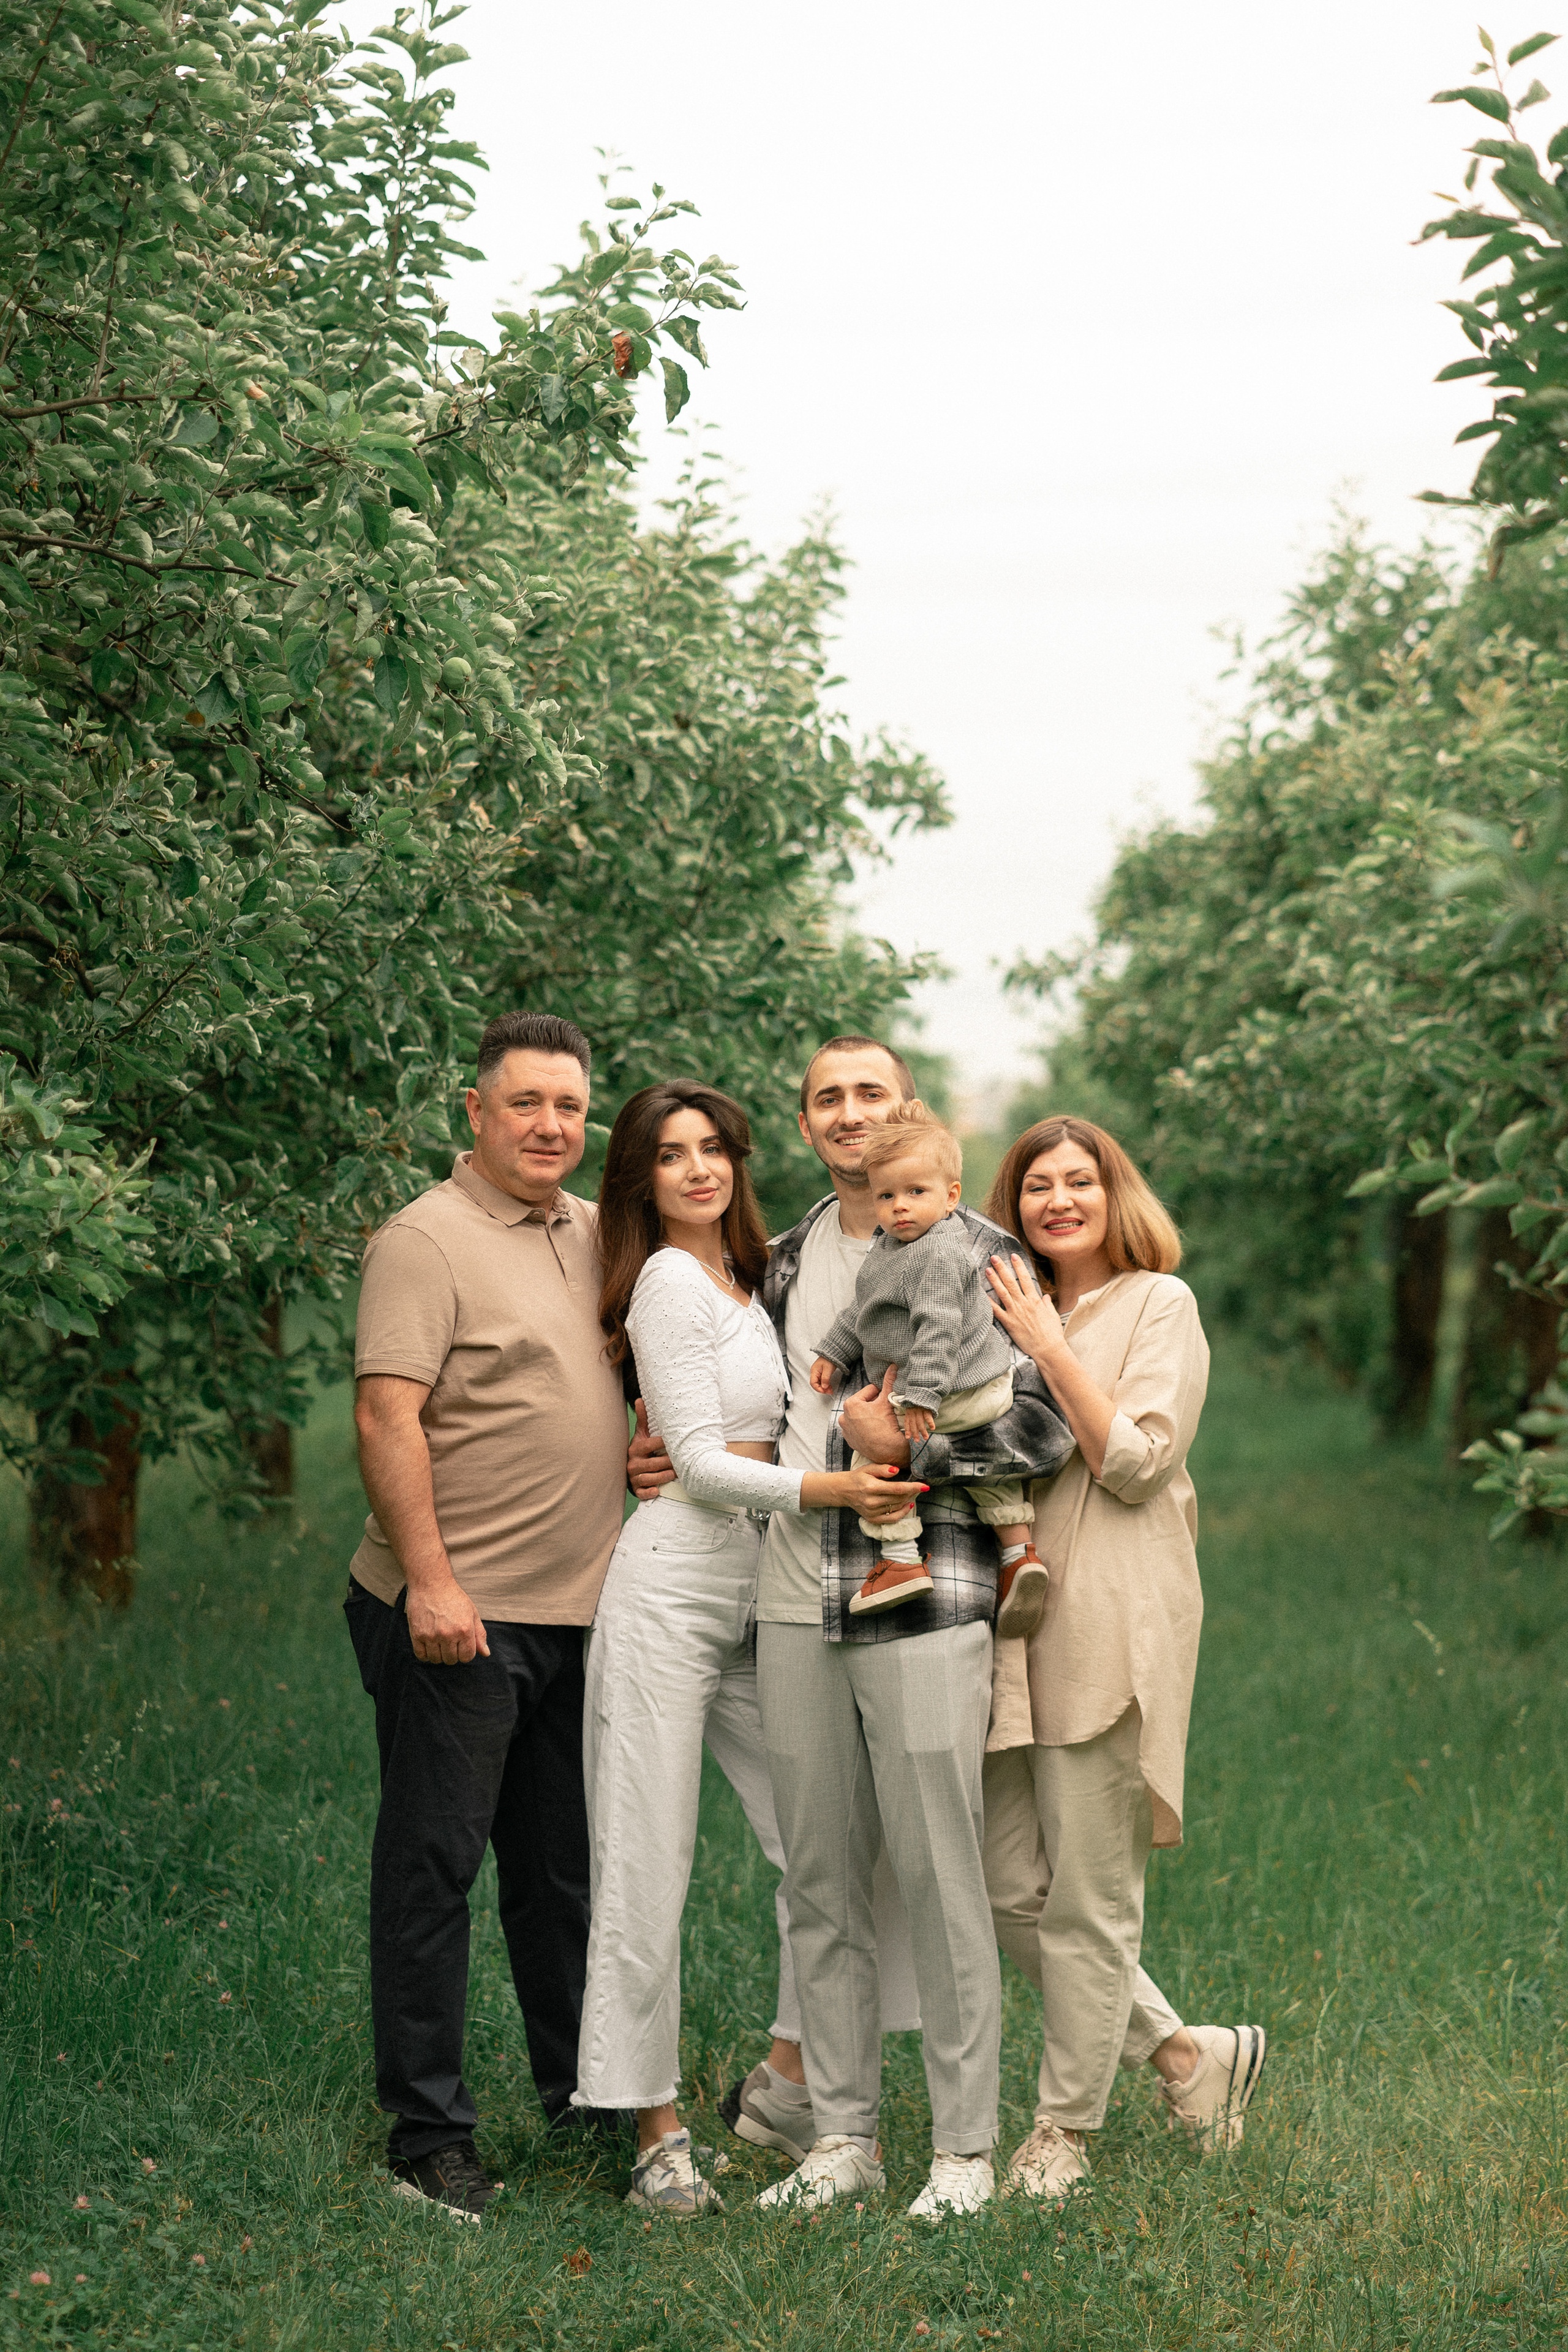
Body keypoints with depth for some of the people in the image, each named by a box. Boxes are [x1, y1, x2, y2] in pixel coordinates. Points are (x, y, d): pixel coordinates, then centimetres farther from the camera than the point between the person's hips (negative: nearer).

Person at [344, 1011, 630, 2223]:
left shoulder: (599, 1234, 12)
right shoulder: (427, 1240, -11)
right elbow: (388, 1419, -18)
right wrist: (430, 1580, -23)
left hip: (578, 1610, 7)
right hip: (456, 1616, -7)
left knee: (567, 1864, 16)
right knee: (433, 1865, 0)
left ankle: (582, 2087, 29)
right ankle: (427, 2128, 7)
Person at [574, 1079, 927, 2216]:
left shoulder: (752, 1278, 17)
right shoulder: (669, 1281, -7)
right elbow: (700, 1461, -12)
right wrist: (833, 1488, -22)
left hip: (758, 1593, 8)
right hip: (674, 1581, -8)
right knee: (649, 1868, -4)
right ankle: (658, 2132, 3)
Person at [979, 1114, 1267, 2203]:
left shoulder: (1159, 1304, 0)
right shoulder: (1013, 1309, 19)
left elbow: (1138, 1460, -10)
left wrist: (1050, 1347, -11)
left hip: (1111, 1627, -7)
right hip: (1013, 1623, 7)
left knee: (1089, 1900, -1)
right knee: (1010, 1889, 6)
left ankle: (1065, 2126, 12)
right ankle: (1190, 2053, 21)